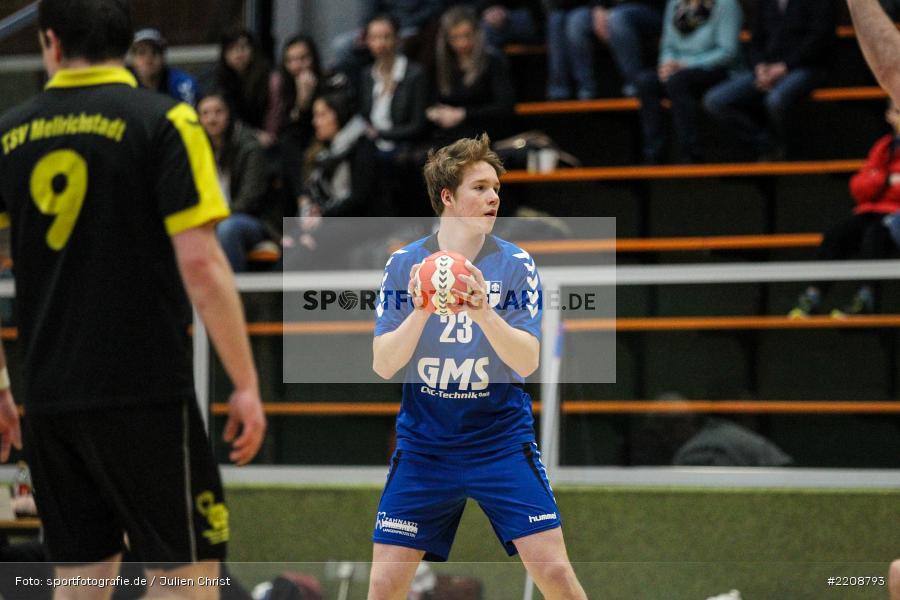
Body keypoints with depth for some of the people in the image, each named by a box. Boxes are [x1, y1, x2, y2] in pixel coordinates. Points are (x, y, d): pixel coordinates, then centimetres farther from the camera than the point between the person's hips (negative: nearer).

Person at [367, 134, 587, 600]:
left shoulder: (515, 265, -4)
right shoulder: (404, 265, -2)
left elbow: (528, 361, -14)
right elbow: (383, 365, -8)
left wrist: (483, 311, -30)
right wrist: (420, 312, -25)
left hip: (501, 441, -1)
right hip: (423, 446, 1)